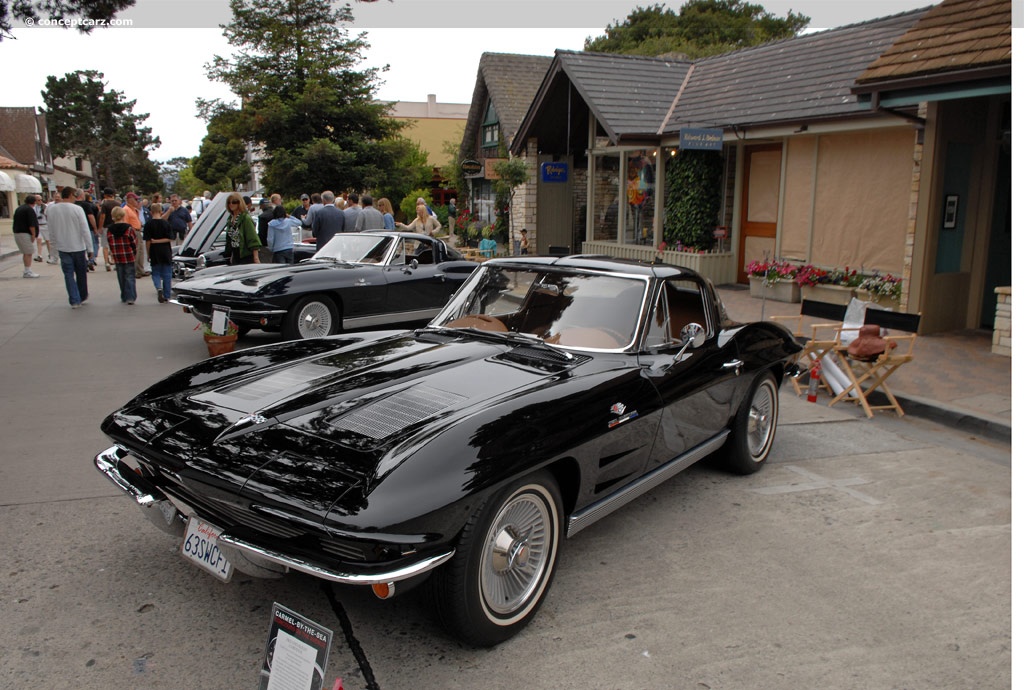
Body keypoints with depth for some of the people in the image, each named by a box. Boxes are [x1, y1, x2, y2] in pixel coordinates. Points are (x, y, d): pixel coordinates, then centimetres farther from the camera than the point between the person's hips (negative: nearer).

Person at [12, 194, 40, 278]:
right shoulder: (30, 210, -12)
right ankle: (28, 272, -8)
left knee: (25, 253, 14)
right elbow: (31, 224, -19)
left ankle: (27, 271, 16)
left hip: (17, 233, 9)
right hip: (25, 233, -9)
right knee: (28, 253, -7)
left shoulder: (19, 208, 17)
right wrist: (33, 234, -15)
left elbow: (15, 222, 22)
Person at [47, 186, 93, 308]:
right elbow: (84, 229, -12)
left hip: (62, 247, 3)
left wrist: (55, 245, 15)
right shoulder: (77, 209, -13)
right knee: (81, 273, 13)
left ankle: (74, 300, 4)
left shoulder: (52, 209, 0)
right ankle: (82, 296, 27)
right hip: (78, 246, -3)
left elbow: (51, 230, 5)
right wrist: (89, 247, -5)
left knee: (68, 274, 7)